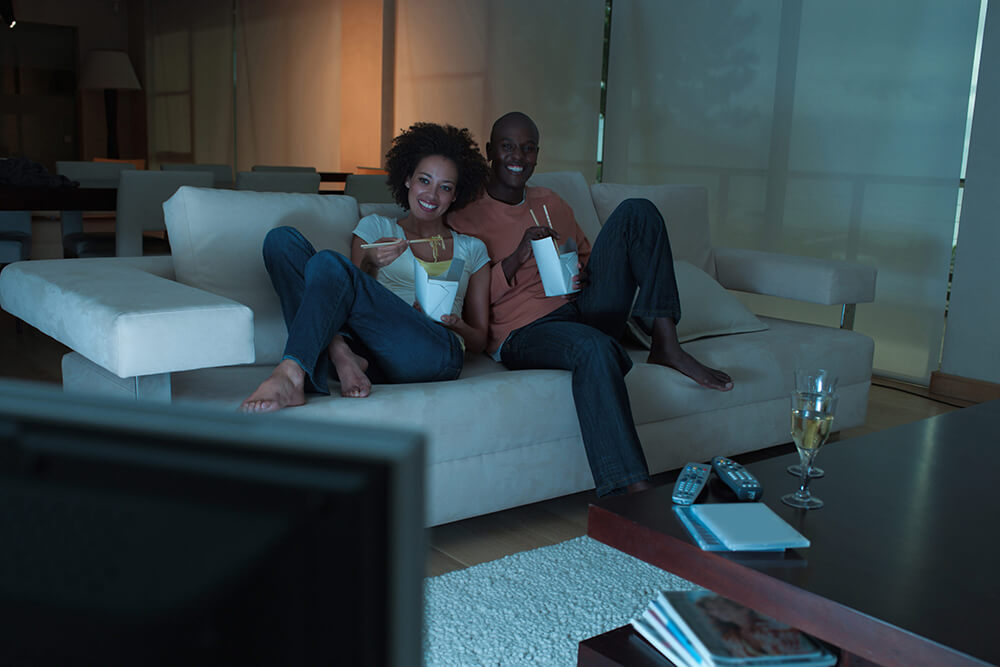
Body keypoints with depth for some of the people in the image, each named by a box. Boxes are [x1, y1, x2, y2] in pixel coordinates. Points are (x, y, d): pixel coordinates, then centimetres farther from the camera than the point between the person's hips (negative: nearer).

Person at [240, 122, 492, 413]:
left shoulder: (472, 250, 24)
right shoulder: (375, 227, 25)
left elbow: (478, 341, 22)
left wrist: (454, 323, -2)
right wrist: (370, 266, -7)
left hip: (434, 353, -2)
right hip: (371, 357, 3)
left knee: (329, 263, -25)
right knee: (282, 239, -13)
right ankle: (338, 352, -32)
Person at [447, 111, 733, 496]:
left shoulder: (551, 204, 22)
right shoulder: (464, 215, 3)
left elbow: (585, 255, 31)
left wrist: (581, 275, 5)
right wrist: (517, 257, -16)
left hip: (583, 310, 6)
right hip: (523, 334, -6)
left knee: (637, 211, -5)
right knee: (595, 348, -41)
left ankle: (666, 346, -14)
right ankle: (630, 491, -45)